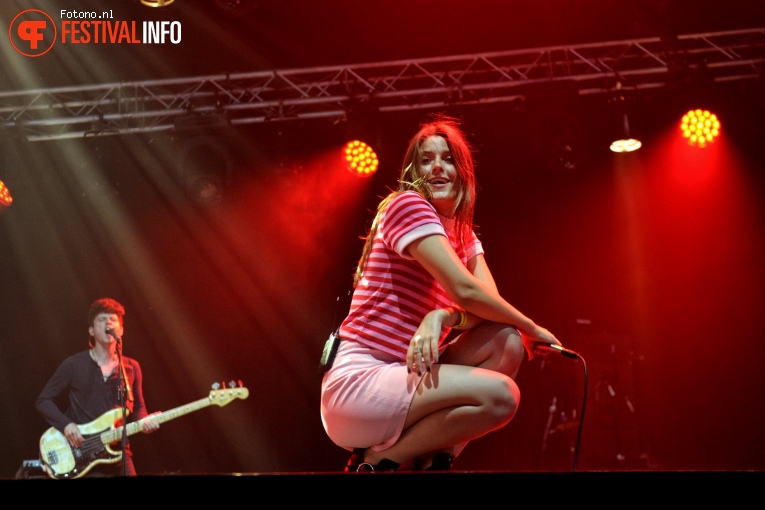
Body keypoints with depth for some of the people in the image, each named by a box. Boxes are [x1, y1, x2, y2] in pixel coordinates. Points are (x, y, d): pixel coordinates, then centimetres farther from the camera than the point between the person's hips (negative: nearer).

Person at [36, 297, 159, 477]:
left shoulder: (131, 368, 7)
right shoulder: (73, 365, -2)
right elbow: (44, 401, 2)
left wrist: (144, 421, -7)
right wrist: (66, 424, -12)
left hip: (118, 453, 3)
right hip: (81, 455, -3)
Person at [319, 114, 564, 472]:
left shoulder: (464, 236, 17)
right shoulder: (408, 205, -9)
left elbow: (489, 302, 1)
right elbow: (466, 292, -17)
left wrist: (440, 317, -20)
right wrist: (533, 329, -3)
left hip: (404, 377, 8)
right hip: (357, 381, -8)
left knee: (507, 341, -7)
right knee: (500, 395, -22)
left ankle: (430, 460, -3)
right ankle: (377, 461, -7)